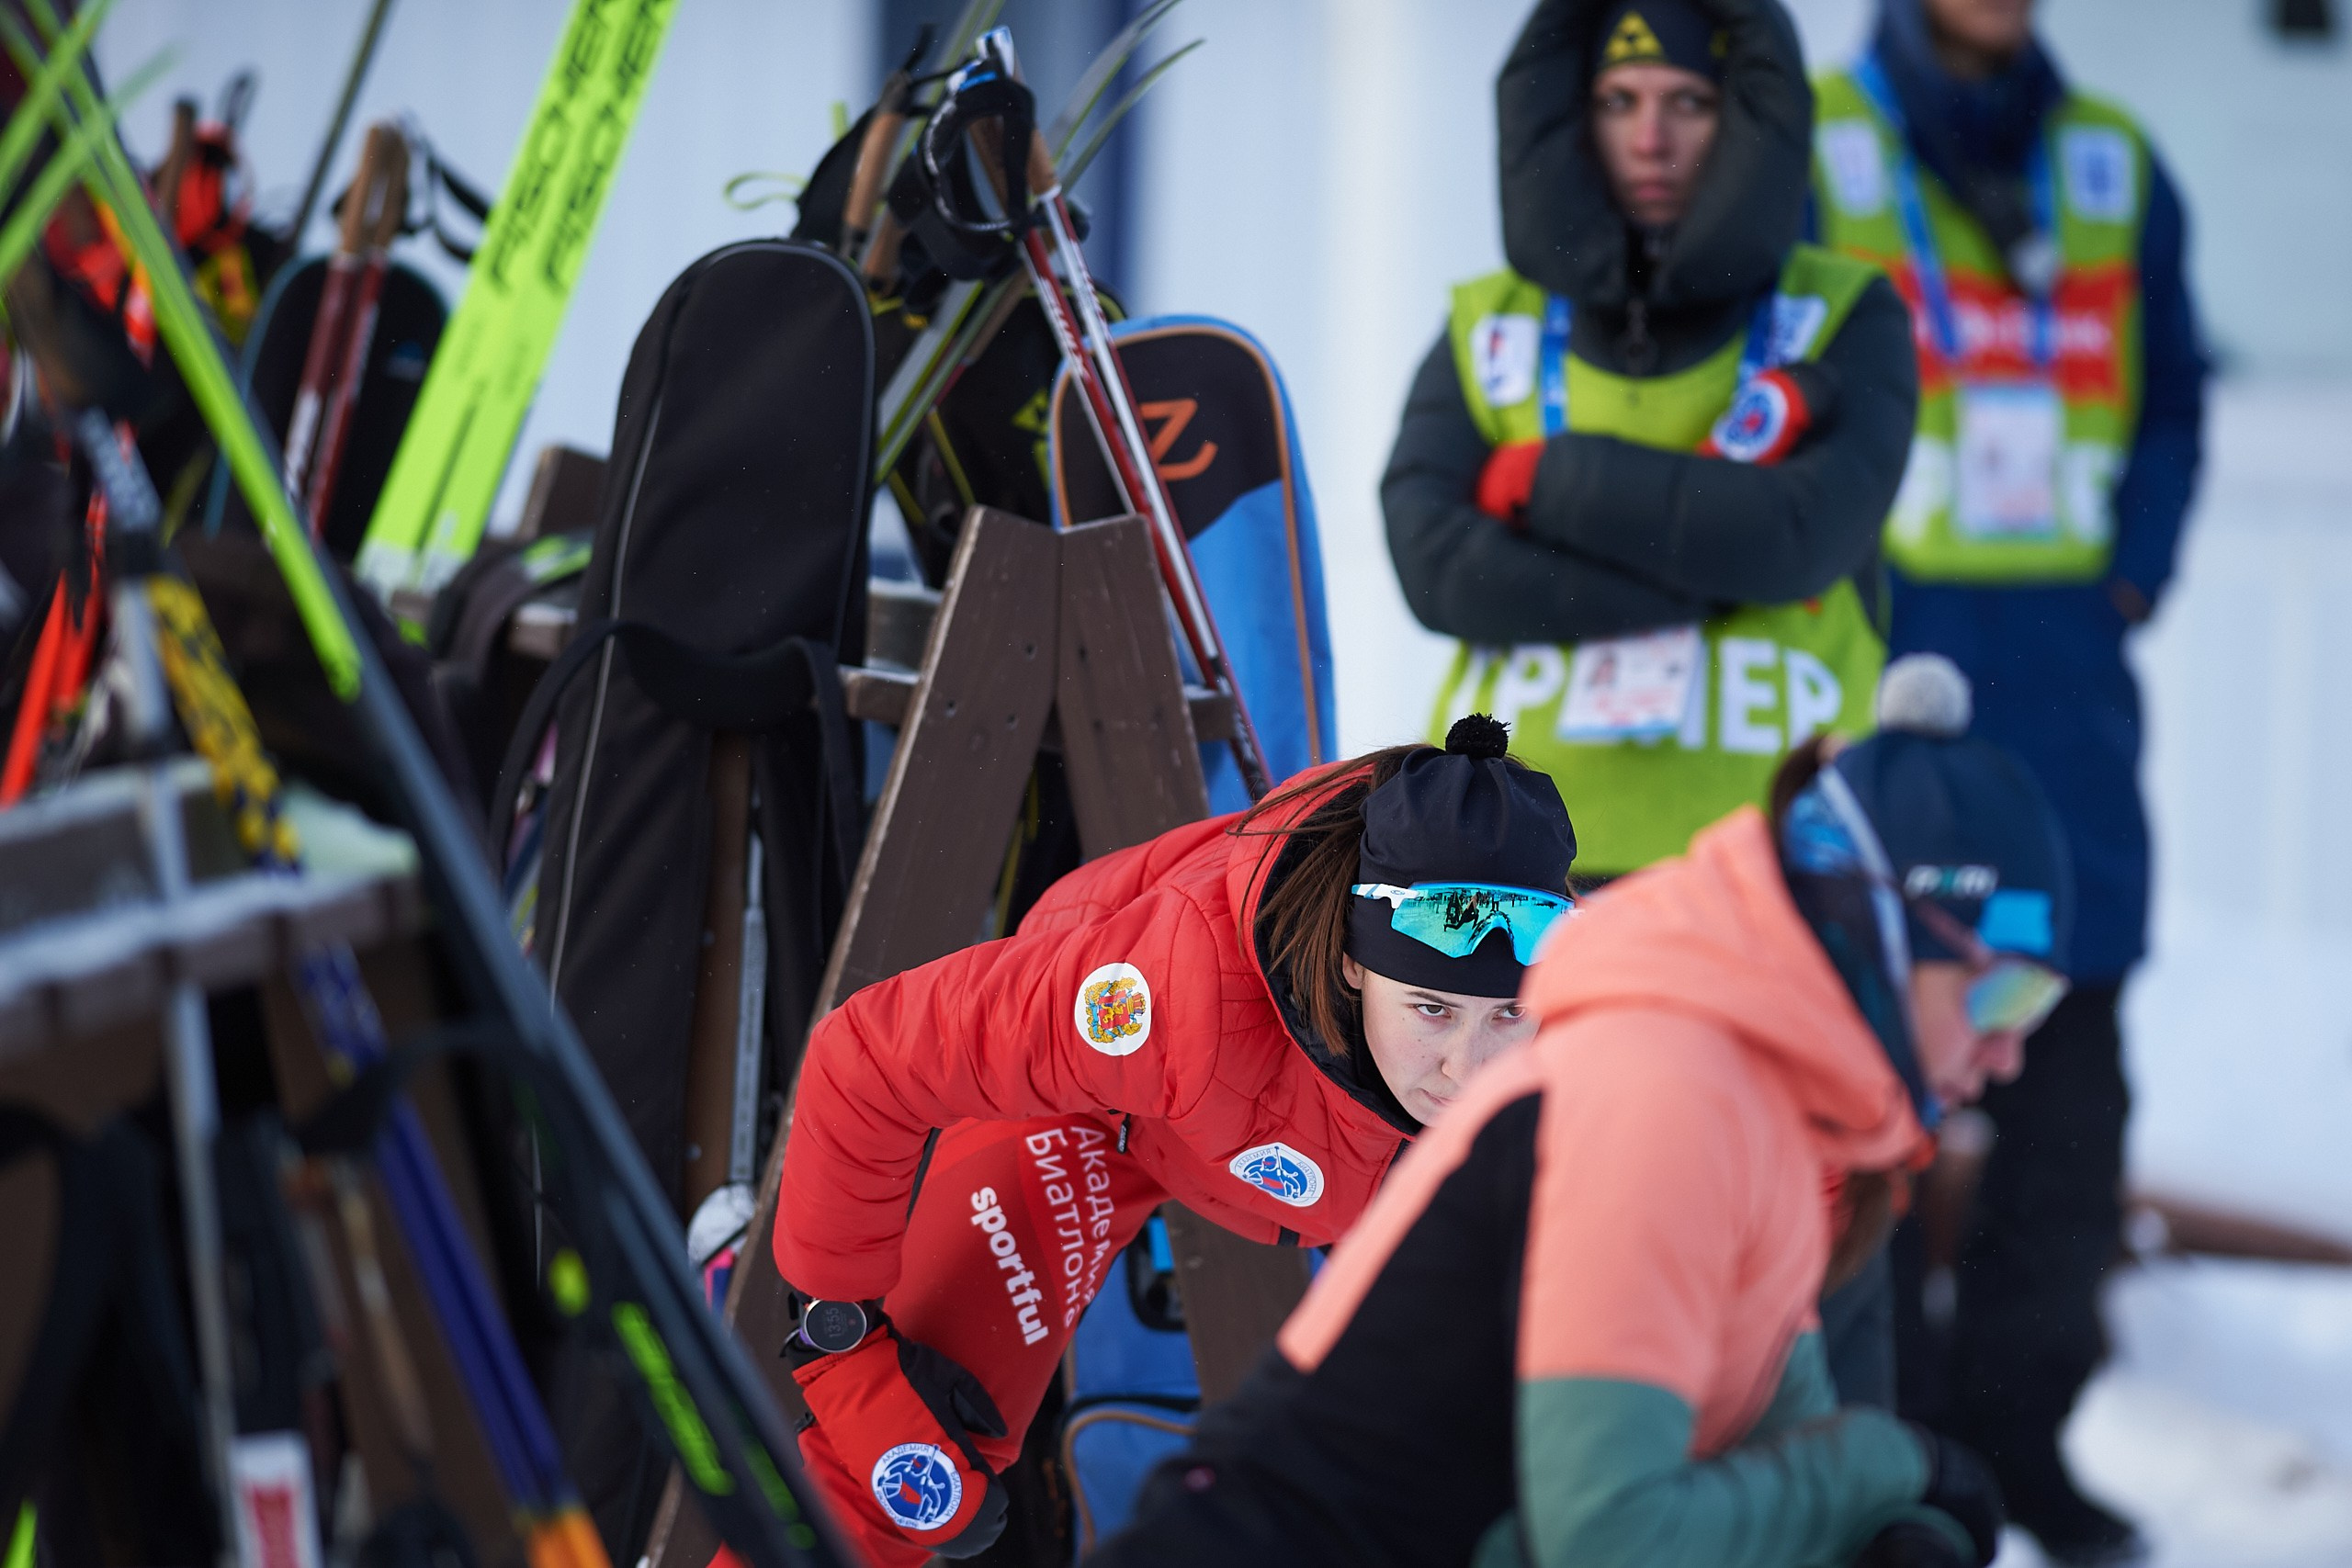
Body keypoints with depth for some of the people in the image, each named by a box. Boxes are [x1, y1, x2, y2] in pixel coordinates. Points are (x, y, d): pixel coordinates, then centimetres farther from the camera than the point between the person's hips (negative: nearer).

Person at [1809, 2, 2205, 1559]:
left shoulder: (2115, 163, 13)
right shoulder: (1806, 148, 2)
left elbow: (2172, 393, 18)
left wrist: (2132, 572, 5)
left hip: (2063, 659, 4)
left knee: (2071, 1061, 1)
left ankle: (2015, 1422, 9)